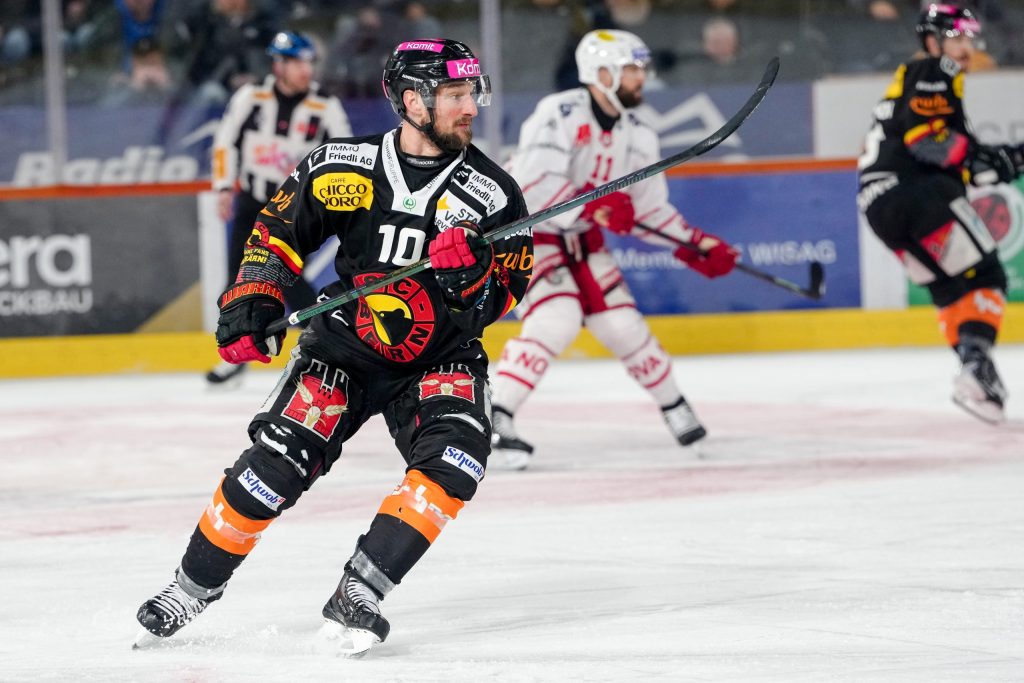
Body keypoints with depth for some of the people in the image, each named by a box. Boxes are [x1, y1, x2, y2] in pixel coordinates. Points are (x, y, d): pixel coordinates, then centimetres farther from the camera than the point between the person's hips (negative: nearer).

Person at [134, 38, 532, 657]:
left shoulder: (493, 194, -9)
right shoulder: (343, 166, -8)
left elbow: (499, 303, -10)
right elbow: (278, 231, 5)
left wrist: (474, 268, -30)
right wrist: (252, 304, -6)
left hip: (440, 360, 1)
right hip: (343, 348, -1)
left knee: (456, 455, -26)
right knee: (279, 460, -15)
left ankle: (357, 597, -23)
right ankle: (194, 587, 6)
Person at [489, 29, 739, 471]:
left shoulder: (636, 136, 1)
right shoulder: (560, 115, -24)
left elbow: (650, 209, 7)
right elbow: (534, 187, -33)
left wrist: (698, 246, -2)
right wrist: (595, 207, -39)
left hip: (581, 238, 7)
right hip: (524, 231, -7)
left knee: (622, 324, 4)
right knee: (557, 320, -26)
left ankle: (674, 408, 27)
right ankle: (493, 422, -24)